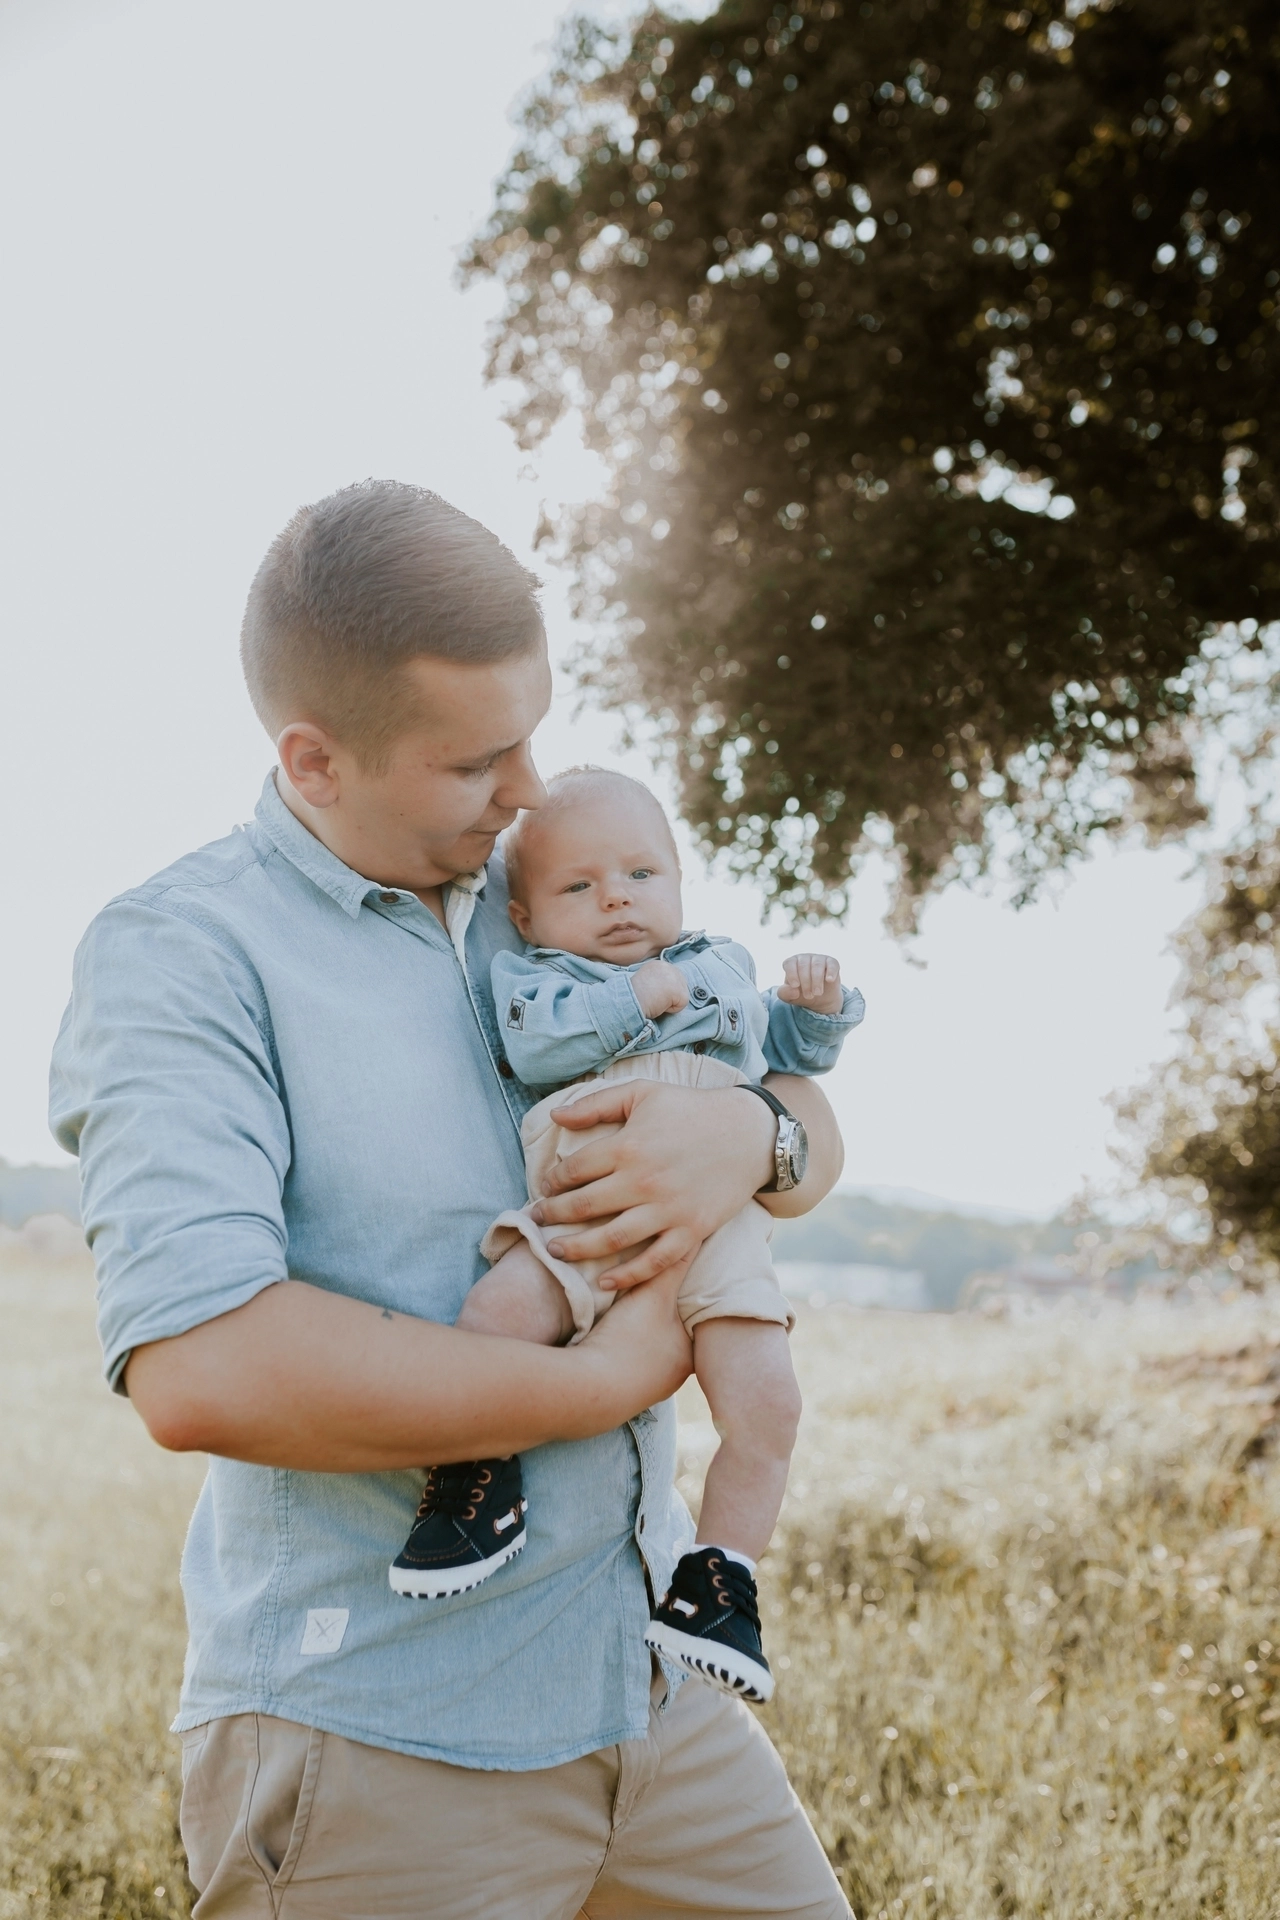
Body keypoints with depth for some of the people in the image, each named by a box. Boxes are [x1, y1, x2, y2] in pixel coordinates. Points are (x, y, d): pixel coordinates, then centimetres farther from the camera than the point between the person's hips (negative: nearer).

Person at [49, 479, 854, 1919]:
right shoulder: (178, 956, -12)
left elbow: (817, 1138, 13)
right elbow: (200, 1368, -26)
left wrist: (751, 1133, -12)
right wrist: (605, 1381, -17)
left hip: (648, 1682, 6)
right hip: (379, 1744, -6)